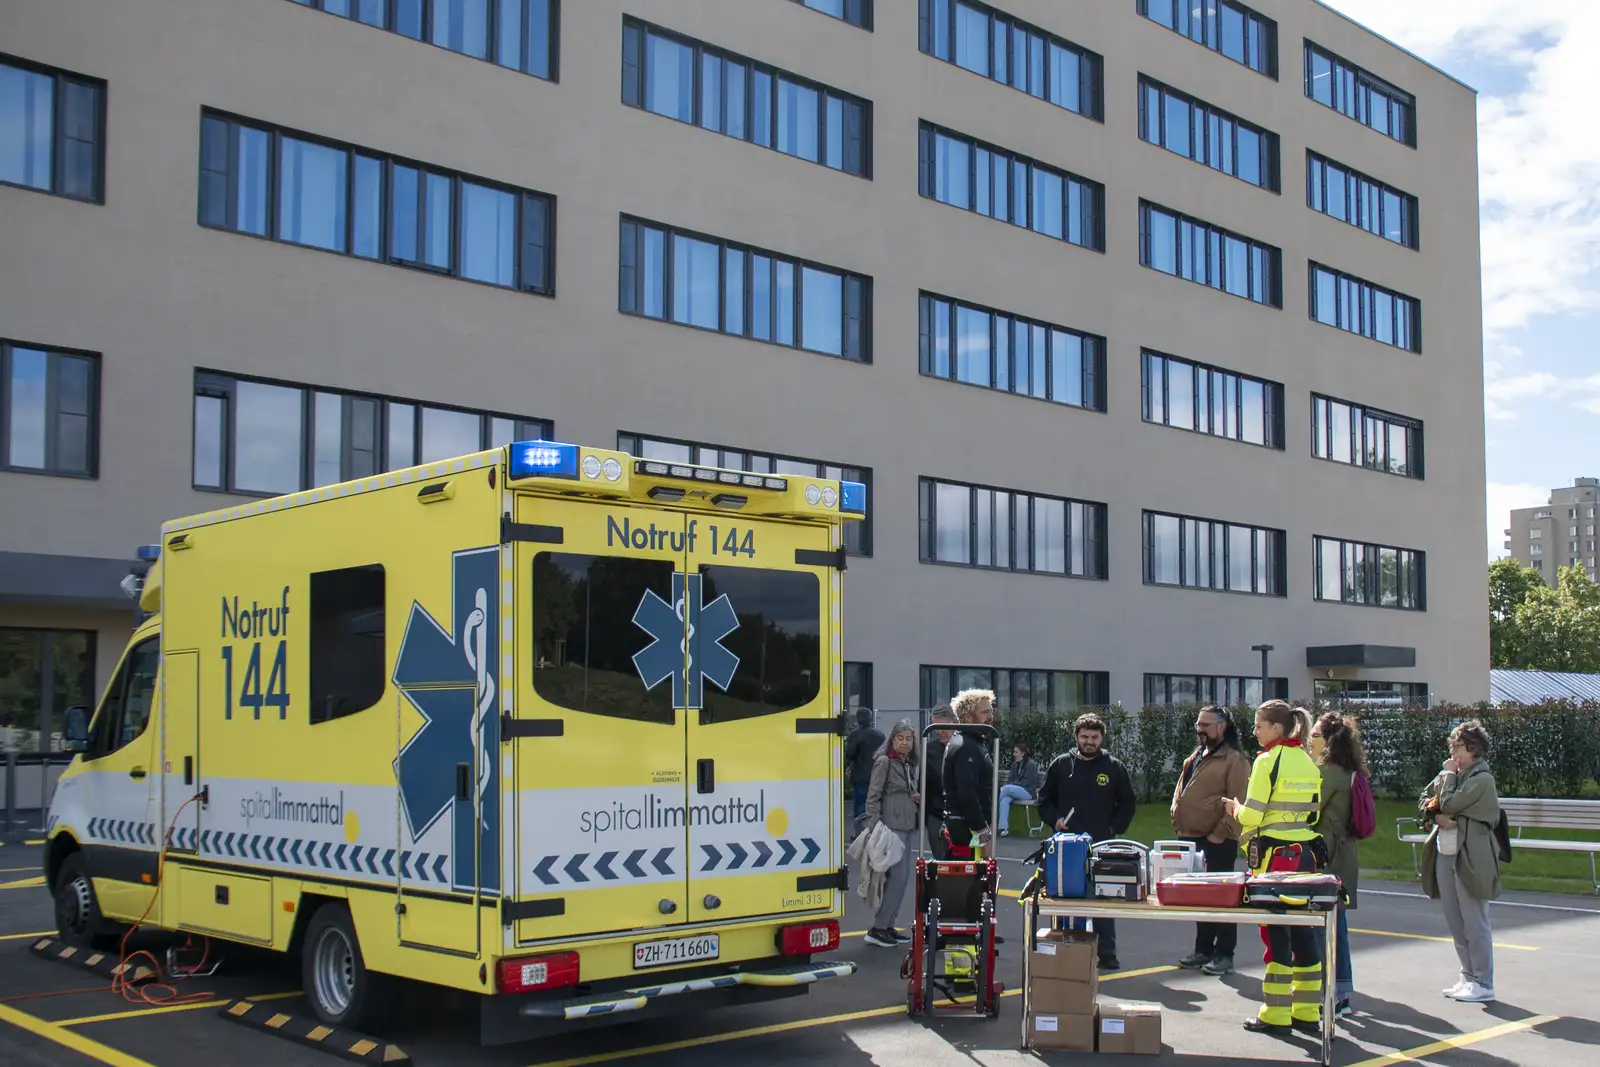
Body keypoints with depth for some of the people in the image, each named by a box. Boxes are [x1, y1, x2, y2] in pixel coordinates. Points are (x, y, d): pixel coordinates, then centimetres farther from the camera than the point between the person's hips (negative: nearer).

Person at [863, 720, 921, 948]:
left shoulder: (912, 765, 16)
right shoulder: (884, 762, -7)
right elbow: (873, 797, -10)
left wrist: (918, 800, 7)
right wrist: (875, 828, -17)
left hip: (910, 827, 8)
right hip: (891, 827, -8)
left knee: (904, 877, 7)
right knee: (897, 876, -12)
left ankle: (888, 925, 15)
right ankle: (877, 929, -6)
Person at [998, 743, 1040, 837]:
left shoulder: (1031, 764, -5)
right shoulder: (1015, 764, 15)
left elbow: (1027, 782, -12)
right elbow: (1011, 780, 17)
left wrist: (1011, 785, -17)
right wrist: (1009, 785, -6)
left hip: (1028, 792, -6)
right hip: (1016, 790, 6)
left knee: (1006, 788, -31)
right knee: (1005, 799, -29)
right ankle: (1004, 828, -38)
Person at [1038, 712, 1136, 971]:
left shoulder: (1114, 767, 4)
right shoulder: (1060, 765, 5)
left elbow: (1127, 803, 11)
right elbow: (1044, 799, 13)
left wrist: (1116, 829, -1)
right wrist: (1054, 819, -3)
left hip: (1102, 845, -1)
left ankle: (1107, 954, 7)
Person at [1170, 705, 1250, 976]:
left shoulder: (1234, 760, -8)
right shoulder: (1194, 757, 17)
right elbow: (1179, 792, 24)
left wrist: (1218, 835, -17)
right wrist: (1178, 820, 9)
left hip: (1218, 842, -8)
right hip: (1191, 838, 8)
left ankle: (1224, 954, 6)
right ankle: (1203, 950, 22)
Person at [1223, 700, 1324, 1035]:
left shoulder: (1268, 761, -12)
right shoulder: (1308, 762, 10)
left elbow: (1251, 815, -15)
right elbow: (1314, 812, 13)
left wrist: (1236, 807, 5)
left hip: (1274, 854, -7)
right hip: (1305, 852, 7)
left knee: (1276, 932, -2)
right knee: (1303, 931, 10)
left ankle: (1276, 1015, 2)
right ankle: (1308, 1011, 15)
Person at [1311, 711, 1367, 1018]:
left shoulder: (1327, 772, -15)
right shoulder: (1349, 772, 13)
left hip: (1326, 855, -10)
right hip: (1345, 854, 10)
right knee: (1337, 924, 14)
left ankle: (1329, 998, -3)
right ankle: (1343, 995, 19)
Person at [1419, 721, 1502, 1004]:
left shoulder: (1481, 779, -12)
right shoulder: (1455, 774, 11)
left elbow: (1449, 804, -20)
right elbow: (1426, 799, 13)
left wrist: (1448, 774, -8)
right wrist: (1438, 817, -7)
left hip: (1470, 858, -8)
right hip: (1445, 853, 8)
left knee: (1475, 923, -2)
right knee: (1455, 923, 14)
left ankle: (1483, 984, 5)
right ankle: (1469, 977, 24)